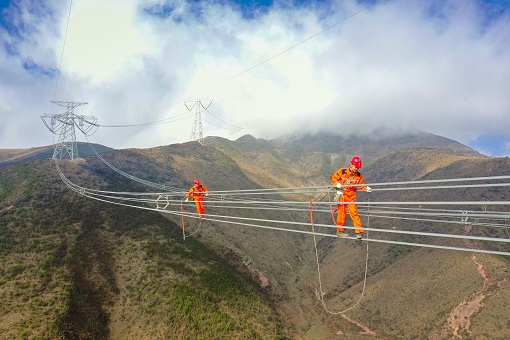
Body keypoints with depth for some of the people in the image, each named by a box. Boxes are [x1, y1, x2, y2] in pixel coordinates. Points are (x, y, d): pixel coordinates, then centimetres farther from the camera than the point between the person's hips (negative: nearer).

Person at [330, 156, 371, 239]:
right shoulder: (342, 171, -11)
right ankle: (339, 231, 16)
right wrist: (337, 183, -18)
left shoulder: (358, 176, -2)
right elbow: (333, 177, -2)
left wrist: (366, 188, -14)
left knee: (354, 213, -1)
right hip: (342, 194, -2)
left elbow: (361, 185, 6)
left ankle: (359, 232, 3)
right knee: (342, 213, 3)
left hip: (351, 196, 2)